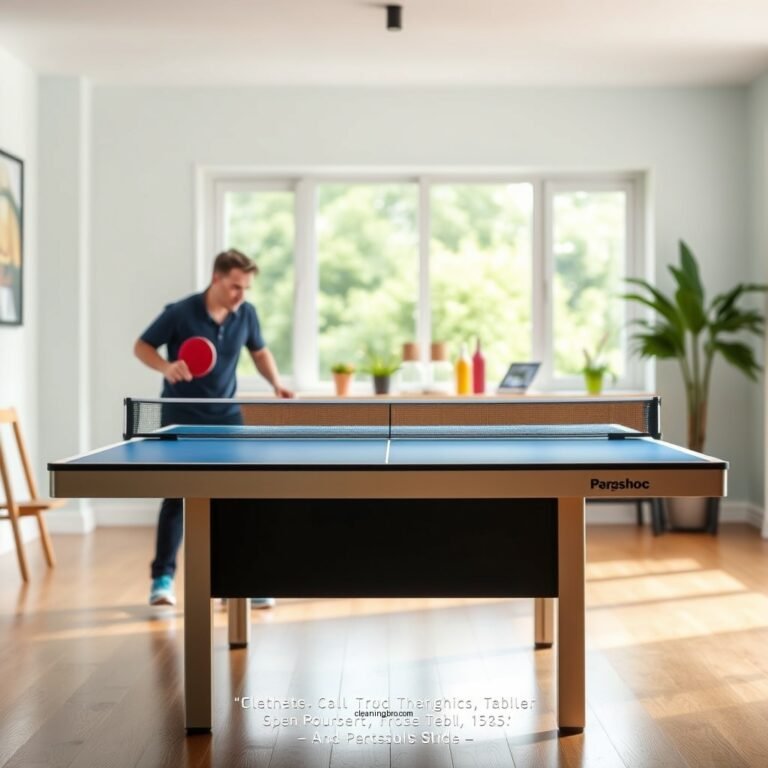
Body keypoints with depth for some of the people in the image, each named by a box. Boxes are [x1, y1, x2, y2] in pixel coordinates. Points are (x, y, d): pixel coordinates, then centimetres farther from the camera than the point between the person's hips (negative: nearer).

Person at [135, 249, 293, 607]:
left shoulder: (246, 314, -4)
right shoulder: (180, 312, -15)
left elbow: (260, 352, 13)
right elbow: (142, 346, -4)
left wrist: (276, 383, -5)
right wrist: (166, 366, -24)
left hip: (225, 418, 4)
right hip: (181, 418, -3)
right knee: (176, 496, -5)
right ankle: (162, 578, 6)